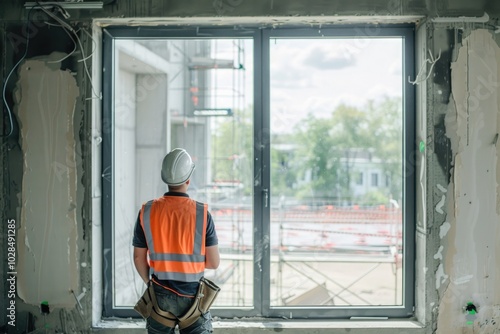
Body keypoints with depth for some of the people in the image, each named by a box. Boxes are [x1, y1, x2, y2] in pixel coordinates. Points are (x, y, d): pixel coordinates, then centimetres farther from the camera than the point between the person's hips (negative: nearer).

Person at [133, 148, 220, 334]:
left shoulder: (147, 212, -7)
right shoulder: (202, 213, -13)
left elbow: (139, 258, 1)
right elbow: (214, 263, -9)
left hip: (160, 296, 2)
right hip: (192, 296, -2)